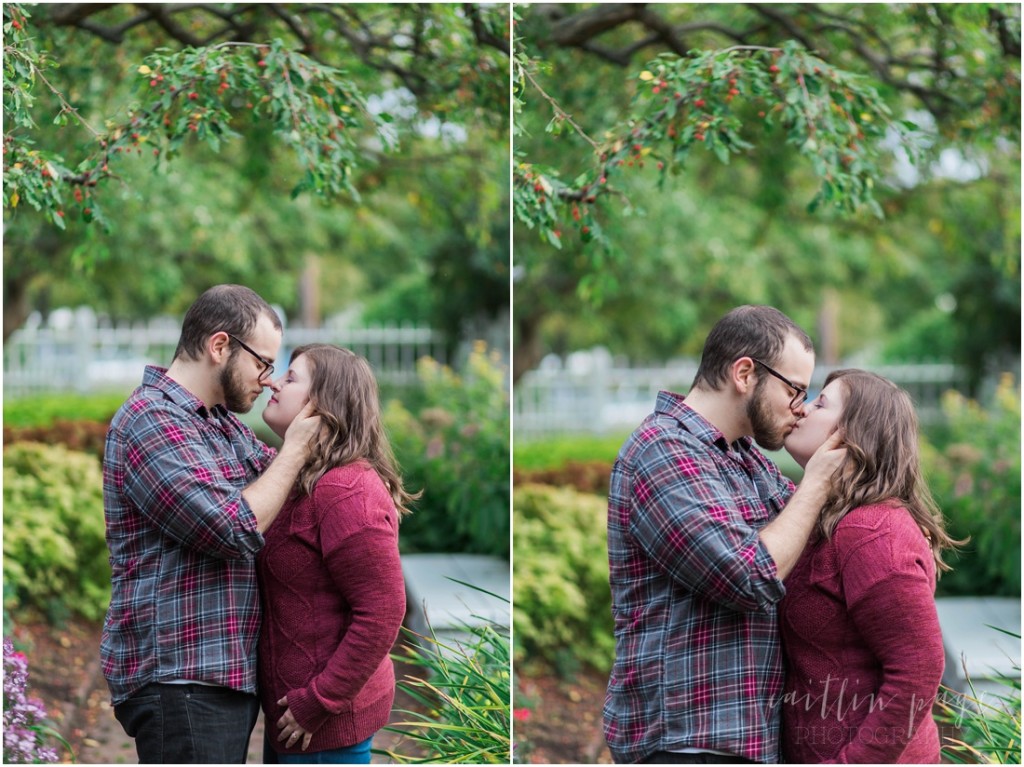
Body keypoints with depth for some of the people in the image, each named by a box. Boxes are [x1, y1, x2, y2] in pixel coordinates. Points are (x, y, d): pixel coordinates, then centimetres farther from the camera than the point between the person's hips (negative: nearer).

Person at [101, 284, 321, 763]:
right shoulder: (152, 422, -16)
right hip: (179, 683, -10)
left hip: (226, 672, 10)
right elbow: (236, 530, -21)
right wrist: (296, 450, -10)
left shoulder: (223, 423, 15)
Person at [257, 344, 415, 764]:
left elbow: (382, 614, -24)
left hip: (323, 717, -10)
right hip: (288, 707, 10)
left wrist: (316, 703, -21)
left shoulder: (345, 491, -20)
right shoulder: (302, 482, 12)